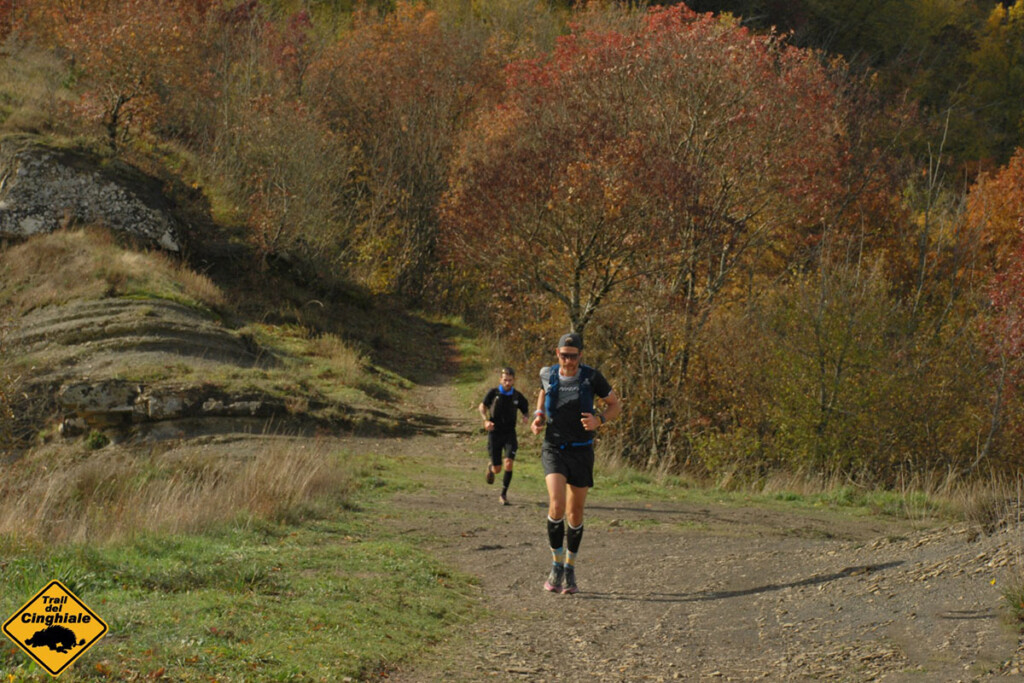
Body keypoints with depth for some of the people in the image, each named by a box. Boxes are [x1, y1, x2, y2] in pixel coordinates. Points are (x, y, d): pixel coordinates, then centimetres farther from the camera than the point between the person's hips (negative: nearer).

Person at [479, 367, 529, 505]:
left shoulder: (517, 396, -2)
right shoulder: (493, 393, -6)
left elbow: (526, 410, 11)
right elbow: (482, 407, 6)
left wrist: (526, 417, -13)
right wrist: (486, 420, -12)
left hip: (510, 433, 1)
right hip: (494, 433, -1)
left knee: (509, 463, -19)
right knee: (497, 469, 1)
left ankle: (504, 494, -6)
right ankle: (490, 467, 41)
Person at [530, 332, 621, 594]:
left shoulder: (592, 377, -10)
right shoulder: (548, 374, -4)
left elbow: (616, 406, 2)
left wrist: (599, 420, -20)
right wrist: (538, 417, 3)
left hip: (581, 452, 0)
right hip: (553, 451, 0)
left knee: (575, 513, 8)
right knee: (557, 505, -22)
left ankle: (569, 569, 28)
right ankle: (556, 565, -6)